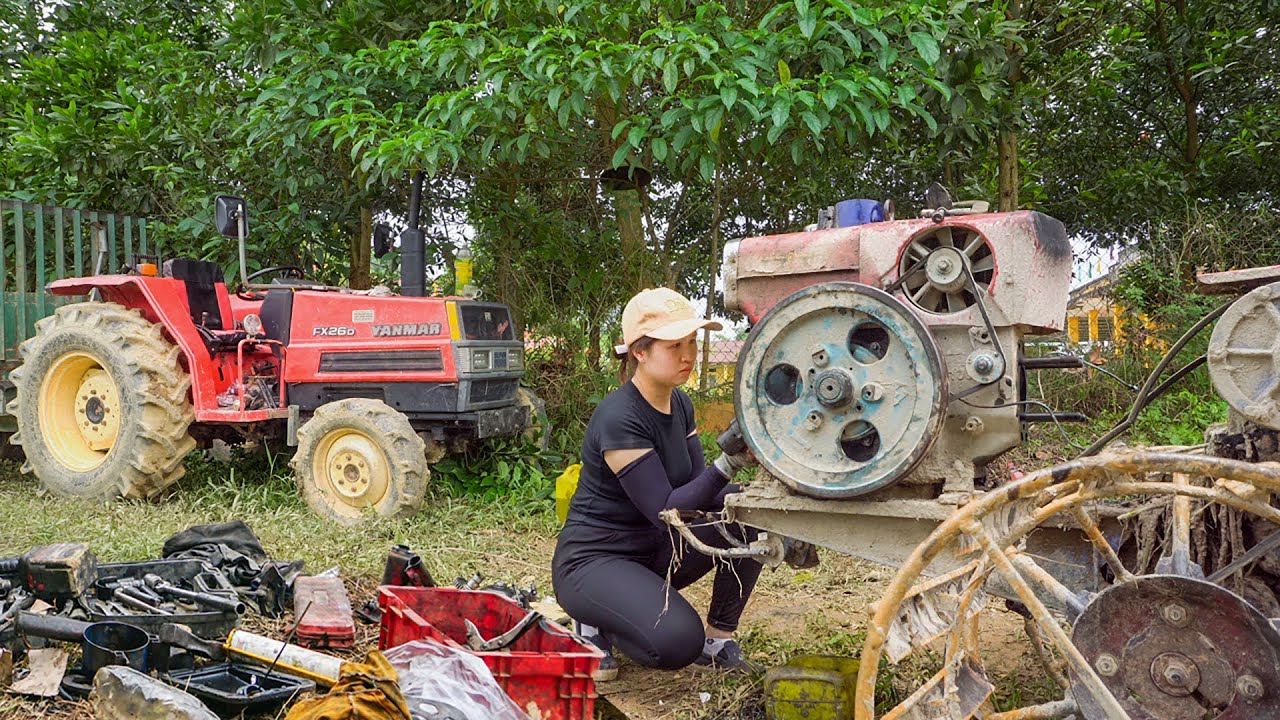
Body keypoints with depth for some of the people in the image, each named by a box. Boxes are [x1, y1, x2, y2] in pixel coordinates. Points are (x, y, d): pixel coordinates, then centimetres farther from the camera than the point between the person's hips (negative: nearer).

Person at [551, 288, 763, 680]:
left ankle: (718, 639, 1)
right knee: (678, 641, -31)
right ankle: (595, 625, 0)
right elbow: (665, 510, -25)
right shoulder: (618, 419, -24)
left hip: (652, 551, 8)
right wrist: (729, 463, -36)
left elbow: (699, 491, 1)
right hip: (593, 559, -8)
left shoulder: (680, 404, 3)